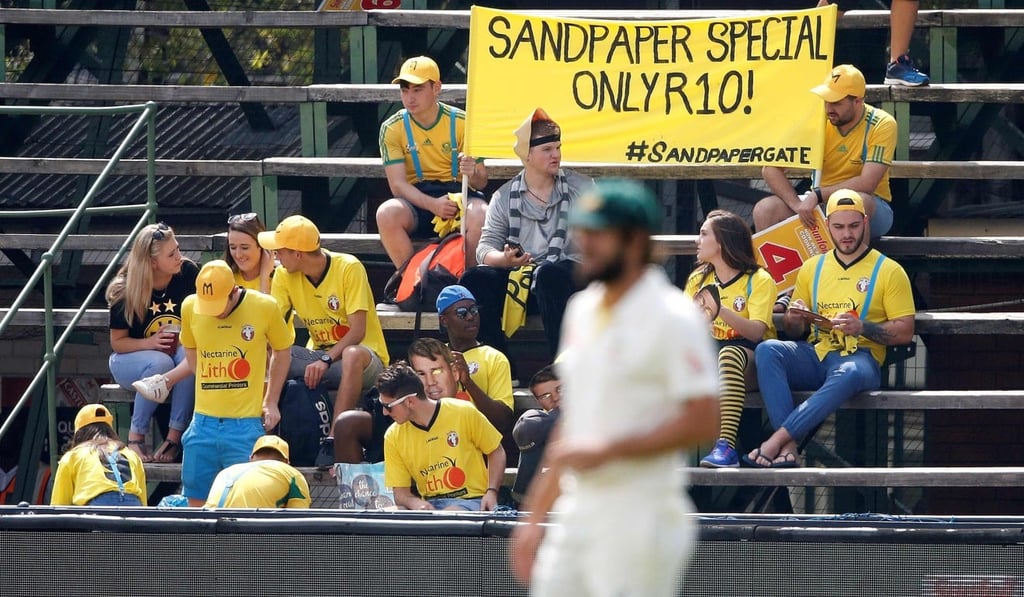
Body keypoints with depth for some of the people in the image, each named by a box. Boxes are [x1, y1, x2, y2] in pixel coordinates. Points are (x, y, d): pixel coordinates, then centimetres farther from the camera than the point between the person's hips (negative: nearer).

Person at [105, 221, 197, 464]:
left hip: (179, 347, 2)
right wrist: (148, 343, -26)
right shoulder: (125, 292, -14)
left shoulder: (187, 273, -10)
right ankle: (136, 436, -24)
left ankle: (174, 435, -30)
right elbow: (117, 342, -7)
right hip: (129, 360, -2)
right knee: (160, 362, -37)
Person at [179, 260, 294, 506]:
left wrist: (271, 401, 5)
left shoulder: (265, 308, -6)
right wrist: (210, 388, 8)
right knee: (197, 502, 6)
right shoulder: (190, 308, 1)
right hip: (204, 421, 3)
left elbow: (282, 350, 9)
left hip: (247, 423, -3)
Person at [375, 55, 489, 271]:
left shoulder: (461, 123, -1)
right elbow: (398, 184, -8)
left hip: (458, 194, 0)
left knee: (480, 215, -35)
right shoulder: (392, 129, -1)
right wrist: (433, 205, -25)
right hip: (416, 199, 0)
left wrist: (473, 174, -25)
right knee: (387, 214, -34)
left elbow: (482, 182, 1)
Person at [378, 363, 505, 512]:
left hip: (470, 500, -3)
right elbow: (400, 492, 7)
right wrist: (415, 503, -17)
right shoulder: (393, 436, 4)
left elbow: (496, 452, 8)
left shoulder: (463, 413, -5)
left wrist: (491, 492, -8)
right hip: (428, 505, 4)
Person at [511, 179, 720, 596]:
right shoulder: (582, 311, 15)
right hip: (575, 514, 8)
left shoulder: (672, 319, -11)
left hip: (638, 521, -8)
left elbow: (703, 422, -17)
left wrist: (607, 451, -19)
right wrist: (535, 515, 19)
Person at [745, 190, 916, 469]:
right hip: (815, 356, 4)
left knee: (849, 374, -42)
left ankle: (778, 440, -41)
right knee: (767, 350, -28)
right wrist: (793, 318, -4)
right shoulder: (812, 268, 18)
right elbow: (793, 330, 21)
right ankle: (788, 448, -39)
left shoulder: (889, 272, 6)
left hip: (859, 358, -4)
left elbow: (905, 332, 0)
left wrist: (862, 327, -16)